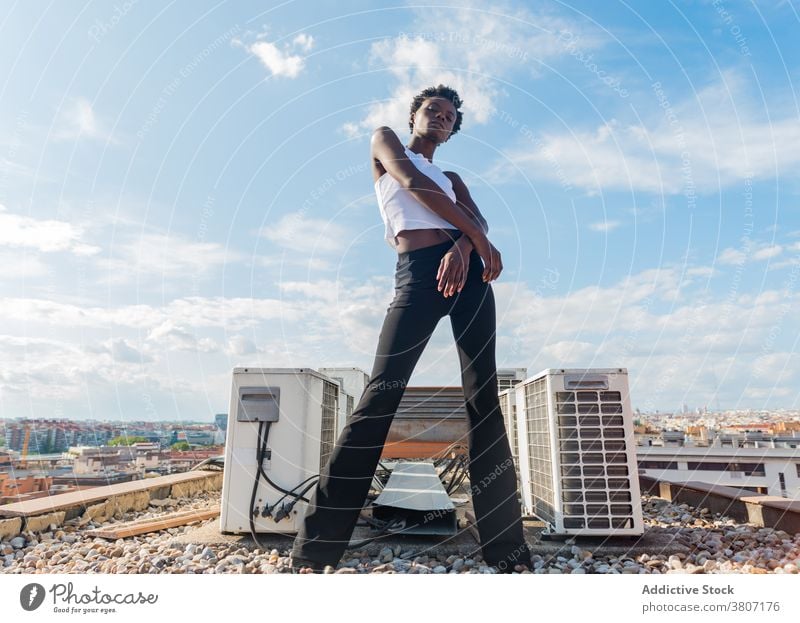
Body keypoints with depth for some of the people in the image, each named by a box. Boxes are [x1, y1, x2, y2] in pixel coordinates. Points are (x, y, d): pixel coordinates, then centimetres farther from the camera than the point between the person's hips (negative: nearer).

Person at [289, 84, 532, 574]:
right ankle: (311, 554, -7)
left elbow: (479, 220, 11)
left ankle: (509, 552, 3)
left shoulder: (452, 178, 31)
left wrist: (464, 245, -14)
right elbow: (413, 183, 1)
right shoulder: (385, 140, 22)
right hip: (418, 273, -5)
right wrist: (480, 239, -1)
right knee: (380, 396, -14)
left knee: (484, 399, -3)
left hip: (466, 267, 5)